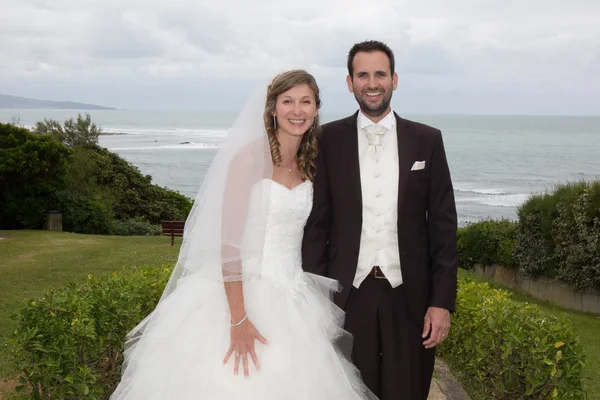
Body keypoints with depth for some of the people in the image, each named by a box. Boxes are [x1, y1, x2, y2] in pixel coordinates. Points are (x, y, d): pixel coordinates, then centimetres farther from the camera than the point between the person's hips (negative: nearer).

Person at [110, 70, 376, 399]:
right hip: (243, 295, -6)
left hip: (293, 302, 6)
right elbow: (228, 241, -17)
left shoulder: (310, 165, 8)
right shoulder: (250, 156, -12)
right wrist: (238, 320, -22)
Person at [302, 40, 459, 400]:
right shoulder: (329, 140, 1)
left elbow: (443, 225, 2)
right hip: (348, 295, 0)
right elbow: (316, 223, 2)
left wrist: (442, 301, -3)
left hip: (409, 297, 1)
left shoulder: (427, 140, 3)